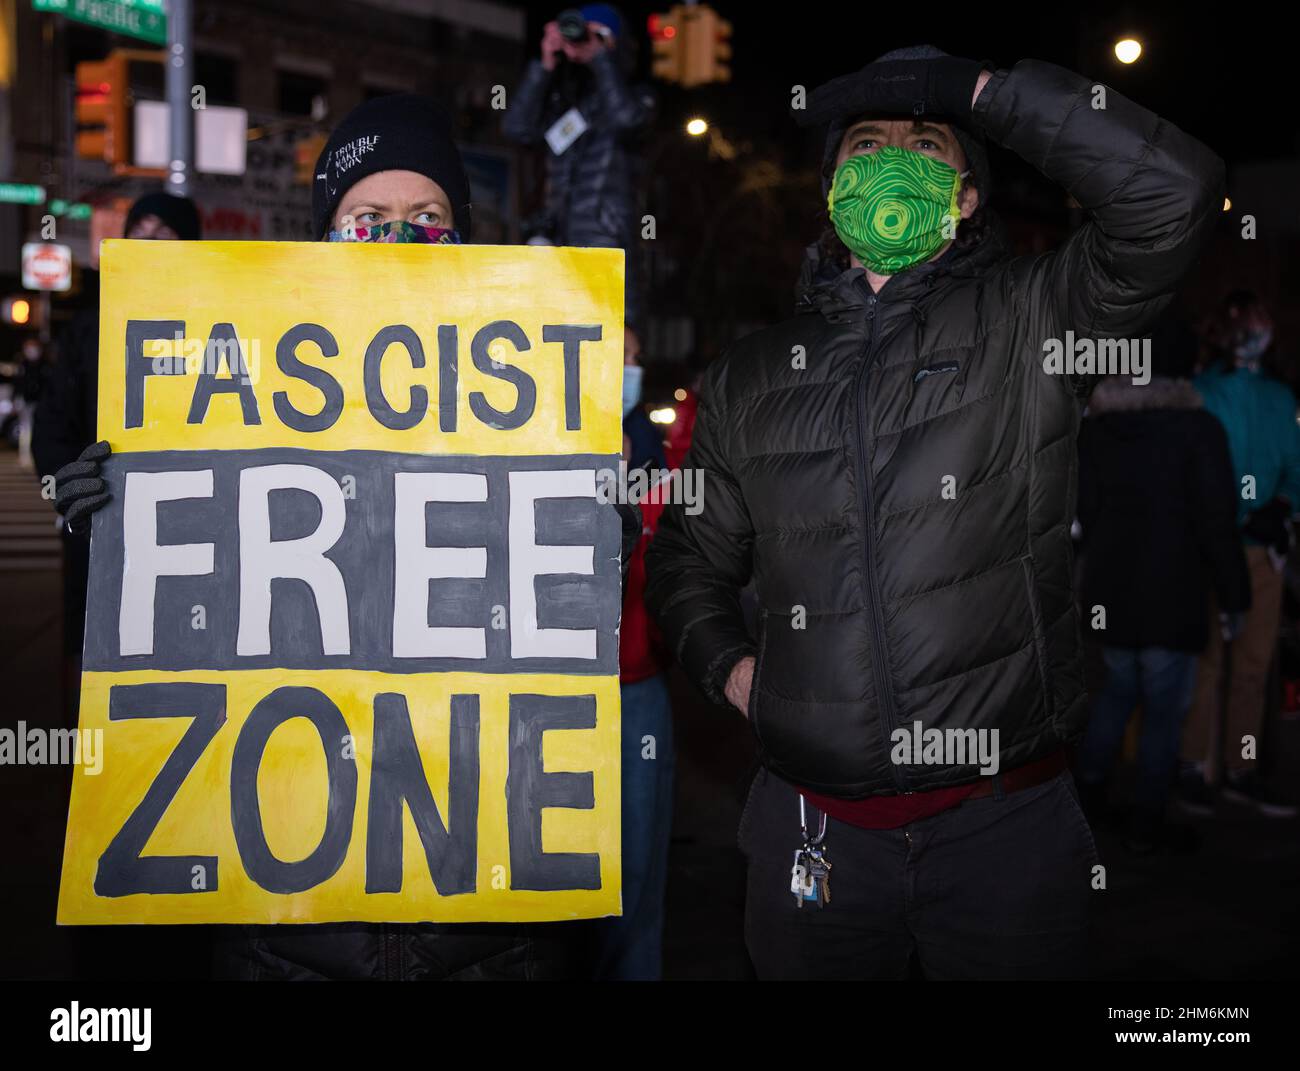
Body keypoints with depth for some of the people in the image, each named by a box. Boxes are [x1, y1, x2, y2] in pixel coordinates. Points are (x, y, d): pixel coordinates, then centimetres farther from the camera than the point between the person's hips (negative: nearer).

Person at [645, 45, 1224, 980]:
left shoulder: (1025, 321, 1)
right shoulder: (750, 378, 12)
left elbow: (1176, 189, -15)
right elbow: (691, 556, 23)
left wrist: (975, 88, -9)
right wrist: (728, 665, 4)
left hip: (1008, 824, -2)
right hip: (816, 831, 3)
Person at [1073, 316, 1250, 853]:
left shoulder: (1096, 425, 4)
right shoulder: (1197, 427, -14)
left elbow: (1086, 508, 9)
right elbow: (1216, 521, -14)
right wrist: (1234, 594, -6)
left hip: (1109, 587, 6)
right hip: (1172, 592, -6)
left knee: (1118, 687, 25)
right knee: (1163, 710, 5)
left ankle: (1089, 784, 26)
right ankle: (1146, 825, 11)